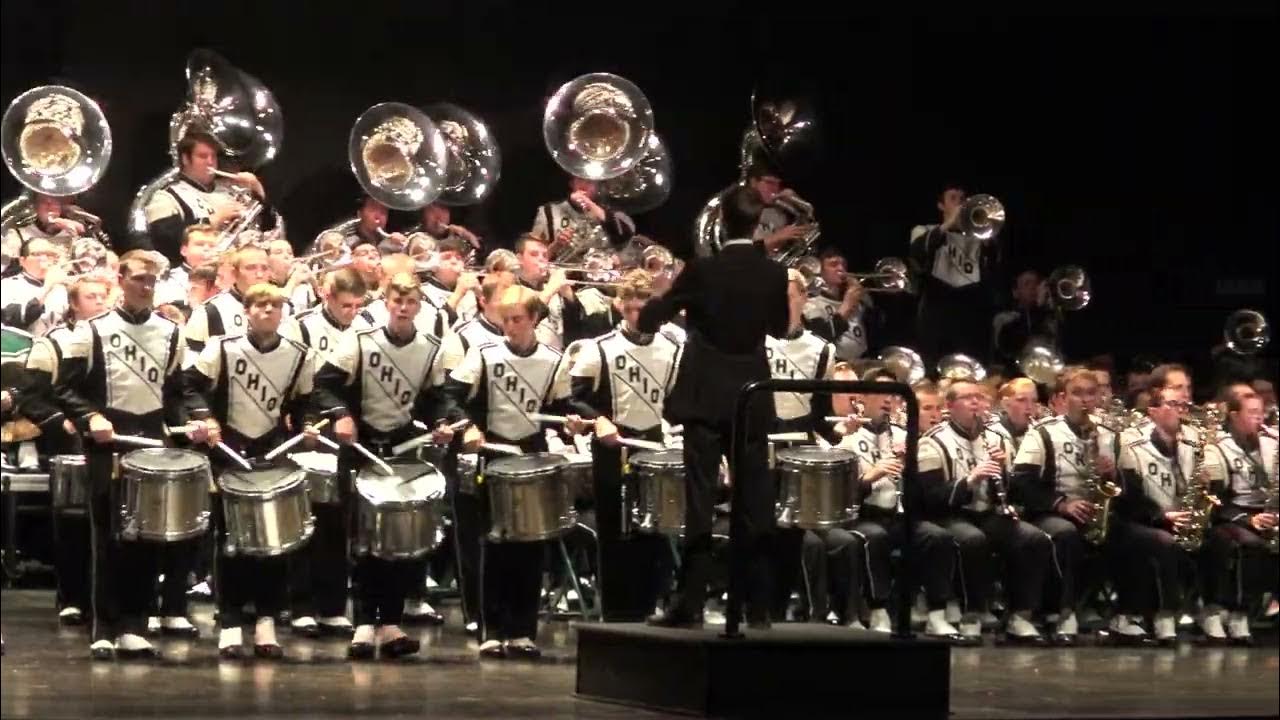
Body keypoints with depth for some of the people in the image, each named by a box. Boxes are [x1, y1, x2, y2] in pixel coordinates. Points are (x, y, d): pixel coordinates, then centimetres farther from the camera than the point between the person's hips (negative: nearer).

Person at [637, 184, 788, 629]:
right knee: (754, 501, 6)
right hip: (752, 398, 3)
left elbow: (649, 320, -1)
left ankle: (690, 605, -5)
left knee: (699, 500, -3)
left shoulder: (702, 269, -10)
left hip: (706, 396, -3)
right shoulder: (774, 274, -2)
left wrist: (656, 303, 20)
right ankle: (758, 606, 7)